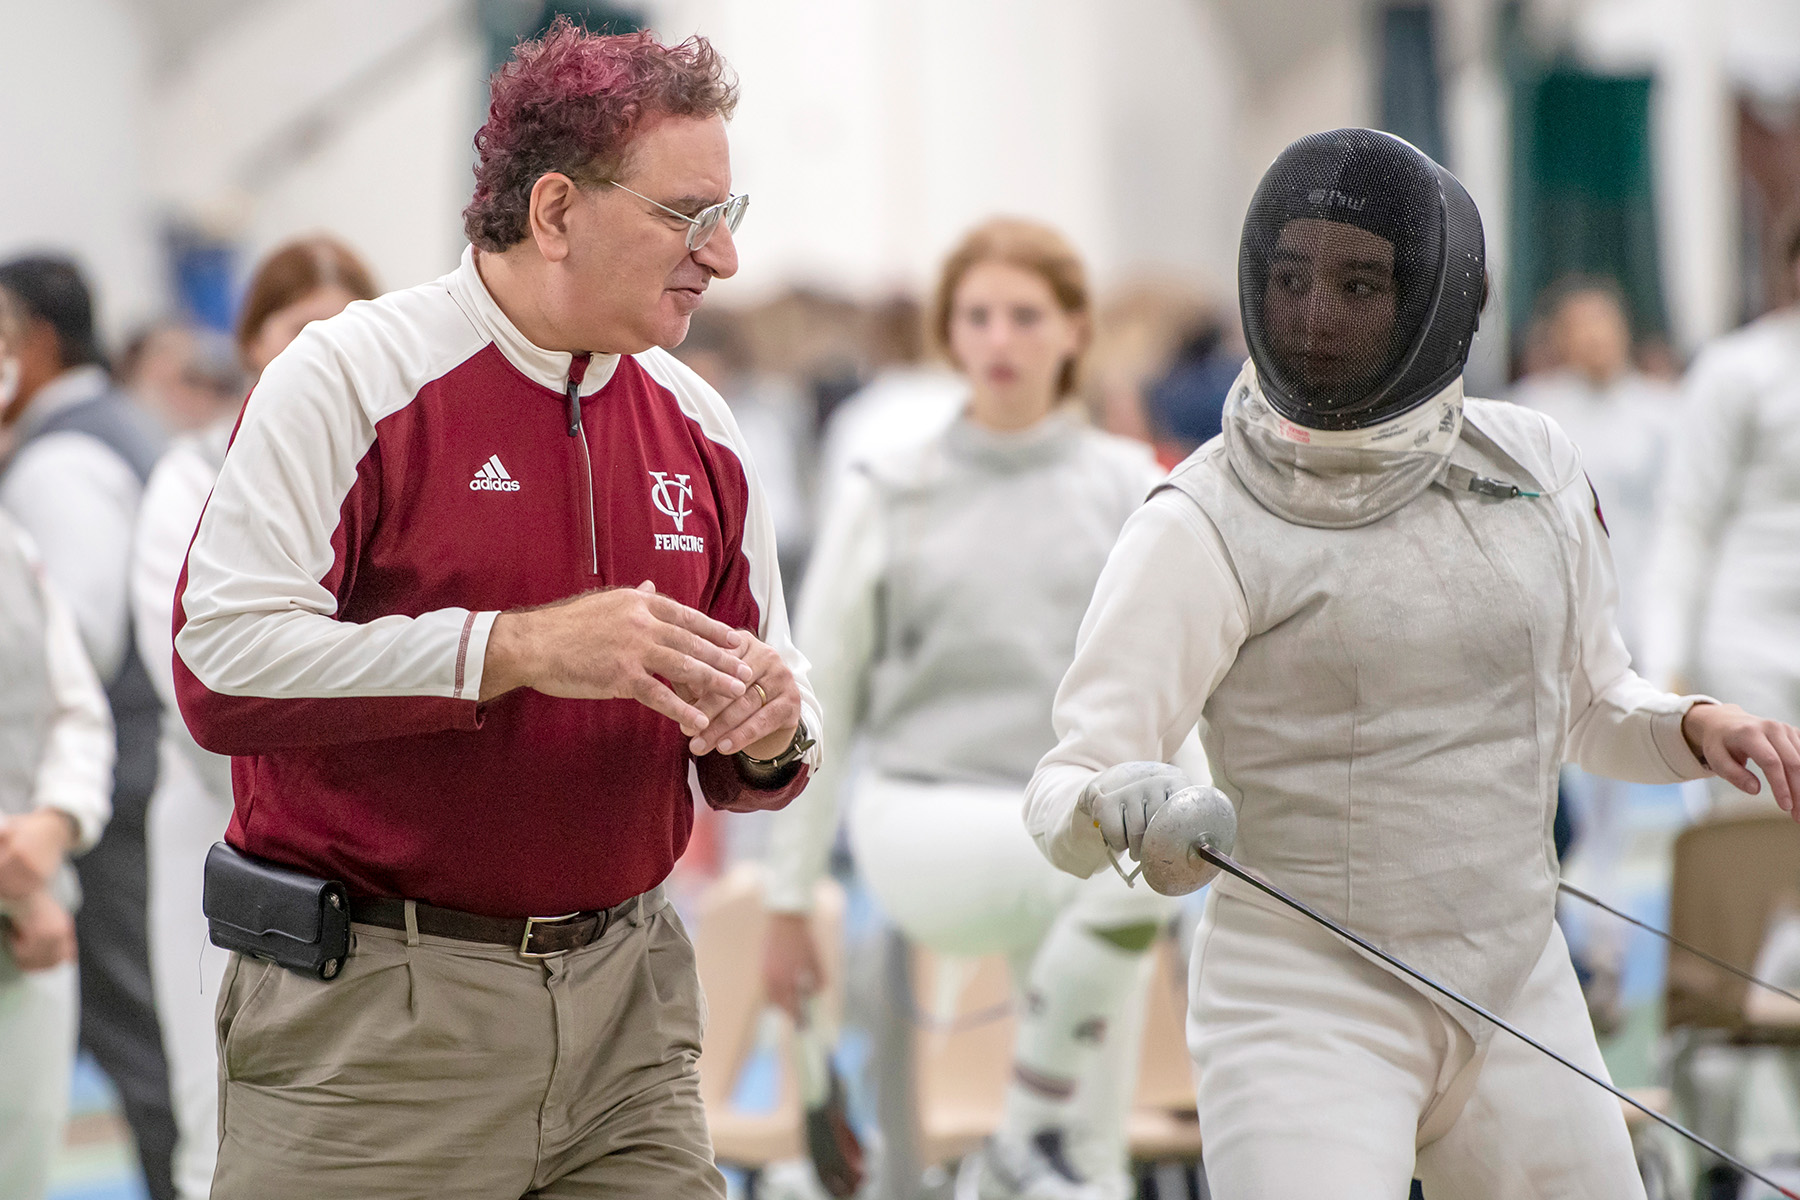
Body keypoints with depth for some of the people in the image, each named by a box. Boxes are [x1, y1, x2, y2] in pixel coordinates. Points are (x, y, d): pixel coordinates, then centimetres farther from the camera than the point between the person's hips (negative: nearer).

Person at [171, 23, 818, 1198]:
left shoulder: (699, 427, 11)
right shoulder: (349, 379, -7)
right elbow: (221, 668, -19)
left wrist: (771, 733, -6)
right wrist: (513, 648, -23)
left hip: (625, 1011, 5)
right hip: (376, 1018, -5)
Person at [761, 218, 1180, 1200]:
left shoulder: (1129, 486, 11)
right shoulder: (887, 496, 8)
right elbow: (819, 704, 10)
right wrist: (788, 904, 9)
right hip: (927, 818, -2)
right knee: (1141, 855, -32)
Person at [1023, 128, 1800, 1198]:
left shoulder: (1529, 466, 1)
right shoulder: (1205, 529, -14)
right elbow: (1066, 797, -19)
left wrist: (1700, 729, -7)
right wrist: (1120, 806, -43)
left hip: (1514, 1000, 5)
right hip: (1305, 1010, -5)